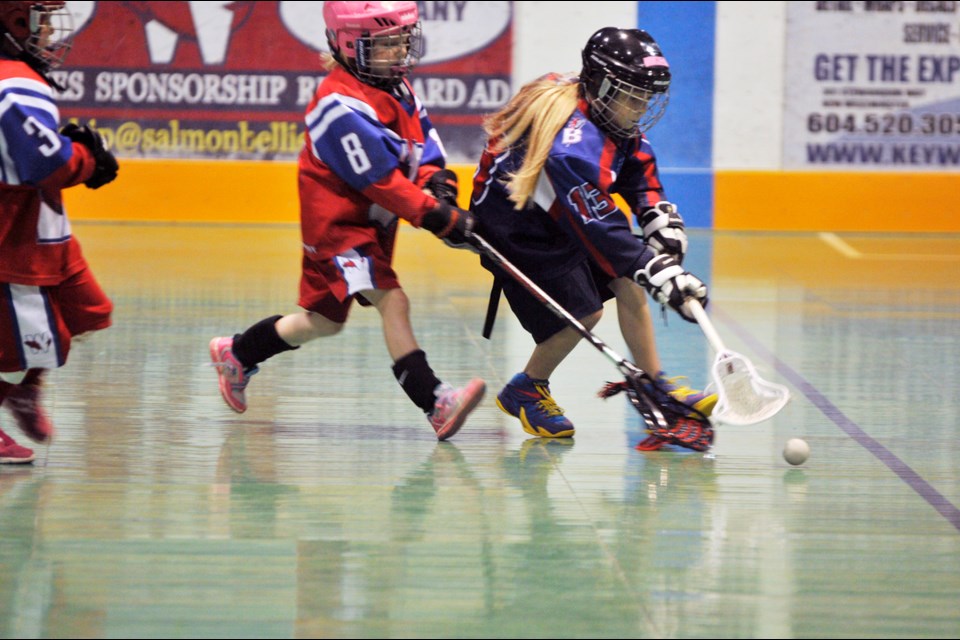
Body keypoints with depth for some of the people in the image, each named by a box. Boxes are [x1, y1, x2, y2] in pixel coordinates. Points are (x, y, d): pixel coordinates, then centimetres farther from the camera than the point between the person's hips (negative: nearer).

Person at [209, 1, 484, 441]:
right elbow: (380, 179, -26)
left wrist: (438, 185, -12)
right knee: (391, 301, -23)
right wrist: (437, 216, -27)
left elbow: (425, 144, 9)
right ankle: (436, 404, -29)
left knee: (325, 321, 18)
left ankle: (237, 355, 38)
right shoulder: (341, 105, -23)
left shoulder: (398, 88, 6)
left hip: (373, 224, 10)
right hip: (336, 223, -10)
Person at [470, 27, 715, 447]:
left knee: (626, 282, 1)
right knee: (583, 312, -13)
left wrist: (661, 220, -11)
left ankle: (654, 383, 11)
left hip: (554, 213, 9)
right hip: (511, 227, -9)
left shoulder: (610, 118, -6)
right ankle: (524, 393, 9)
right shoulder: (574, 144, -34)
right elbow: (601, 226, -36)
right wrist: (658, 272, -38)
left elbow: (640, 175, 7)